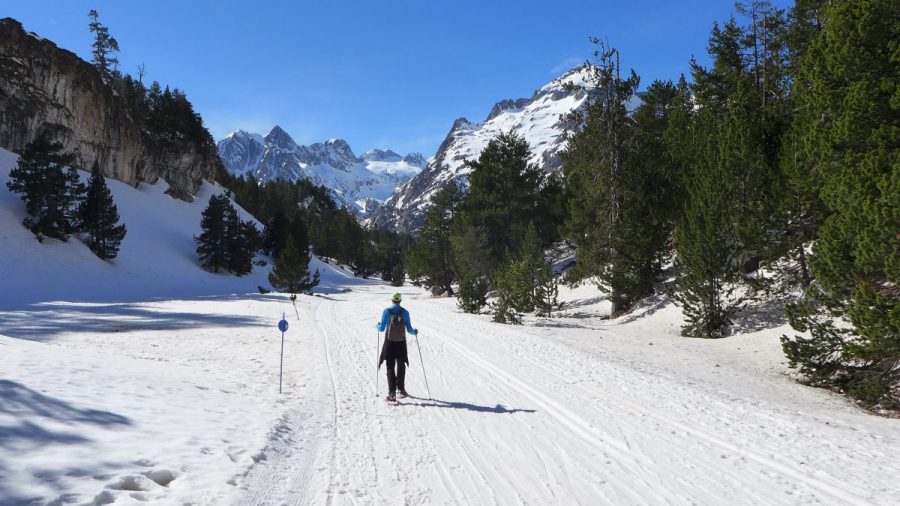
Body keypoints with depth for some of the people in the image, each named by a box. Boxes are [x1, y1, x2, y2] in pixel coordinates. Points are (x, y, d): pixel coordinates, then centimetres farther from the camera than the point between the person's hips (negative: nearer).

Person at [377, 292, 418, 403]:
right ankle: (401, 389, 30)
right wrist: (414, 332, 19)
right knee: (401, 366, 20)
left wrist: (378, 325, 18)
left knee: (390, 368, 3)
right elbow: (409, 329, -4)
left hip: (389, 343, -1)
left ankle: (392, 393, -4)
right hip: (401, 343, 1)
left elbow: (381, 329, -5)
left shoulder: (386, 312, -7)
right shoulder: (405, 312, -5)